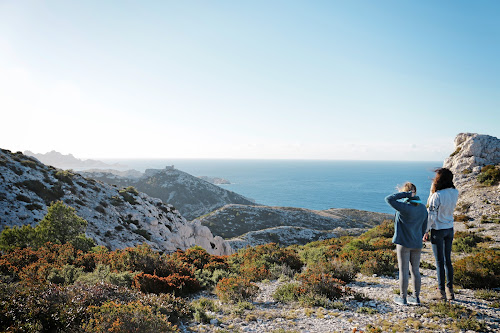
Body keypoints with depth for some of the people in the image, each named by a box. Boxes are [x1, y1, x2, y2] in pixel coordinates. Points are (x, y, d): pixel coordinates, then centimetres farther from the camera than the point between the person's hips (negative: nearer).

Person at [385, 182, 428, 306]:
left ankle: (403, 298, 15)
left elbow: (389, 199, -22)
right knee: (415, 270, 14)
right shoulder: (423, 208, 2)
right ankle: (416, 298, 23)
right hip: (417, 244, 6)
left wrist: (406, 194, -20)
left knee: (403, 270, 4)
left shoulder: (405, 207, -20)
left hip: (403, 243, -6)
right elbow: (424, 227, 11)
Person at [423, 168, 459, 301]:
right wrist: (433, 192, 2)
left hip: (438, 230, -6)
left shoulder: (437, 195, -21)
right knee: (447, 260, 16)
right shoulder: (455, 193, -3)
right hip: (450, 229, 6)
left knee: (440, 261, 4)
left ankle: (442, 291, 13)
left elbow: (431, 215, -17)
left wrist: (426, 231, -6)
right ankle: (450, 289, 22)